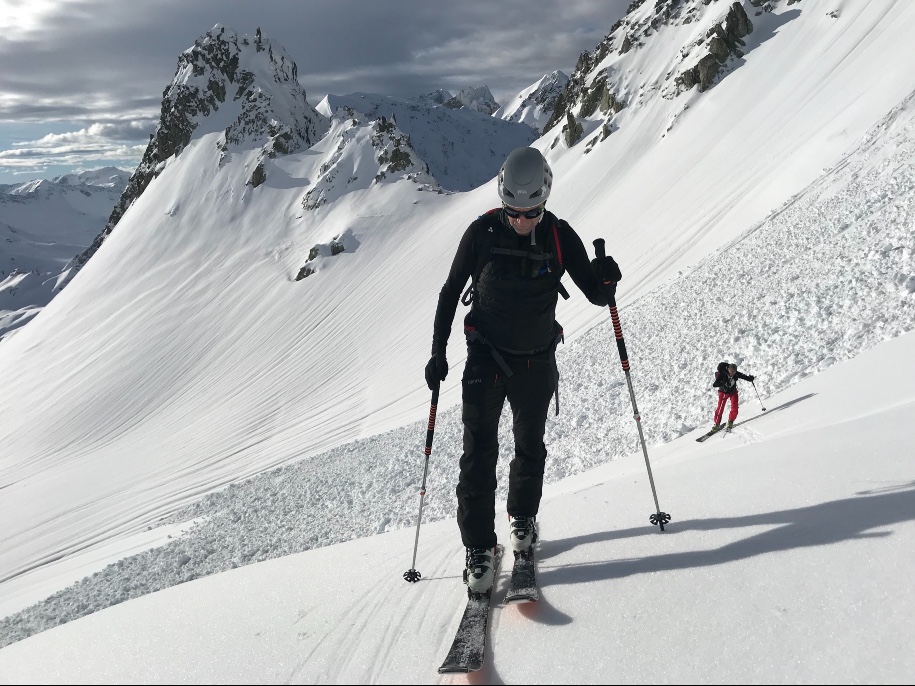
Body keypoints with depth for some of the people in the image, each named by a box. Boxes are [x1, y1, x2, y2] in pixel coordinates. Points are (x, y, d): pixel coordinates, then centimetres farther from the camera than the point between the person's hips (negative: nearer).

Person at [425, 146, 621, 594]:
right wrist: (438, 352, -2)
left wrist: (605, 279, -29)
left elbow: (597, 296, -5)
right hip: (486, 359, -1)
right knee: (479, 453, -7)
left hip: (537, 360, 2)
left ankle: (523, 516, 40)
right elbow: (451, 291, 0)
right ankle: (479, 547, 4)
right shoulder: (482, 233, -12)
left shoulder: (559, 237, -9)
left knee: (530, 448, 16)